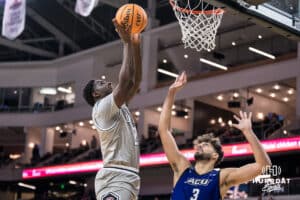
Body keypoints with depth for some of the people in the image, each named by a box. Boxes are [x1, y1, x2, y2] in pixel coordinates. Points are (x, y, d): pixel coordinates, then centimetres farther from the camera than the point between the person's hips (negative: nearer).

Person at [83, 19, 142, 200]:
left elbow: (136, 80, 20)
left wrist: (136, 45, 14)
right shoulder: (102, 108, -4)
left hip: (129, 178, 10)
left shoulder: (118, 108, 23)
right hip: (114, 178, -10)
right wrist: (127, 43, -10)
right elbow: (125, 81, -16)